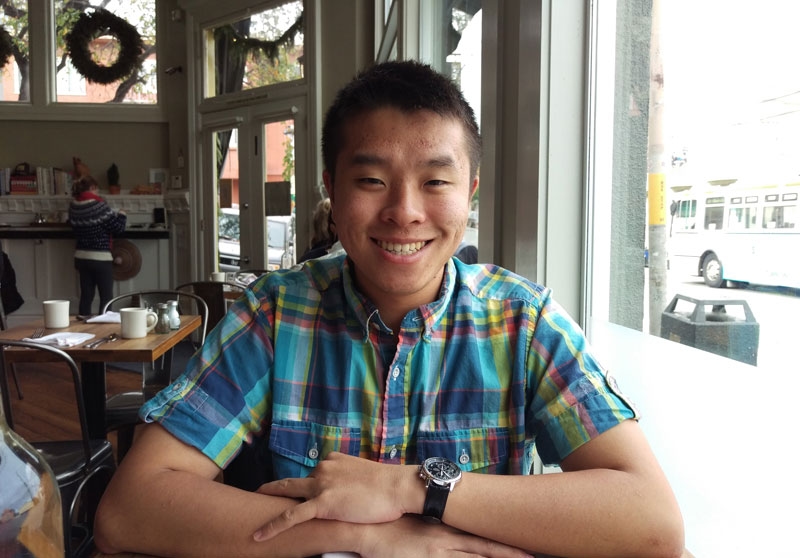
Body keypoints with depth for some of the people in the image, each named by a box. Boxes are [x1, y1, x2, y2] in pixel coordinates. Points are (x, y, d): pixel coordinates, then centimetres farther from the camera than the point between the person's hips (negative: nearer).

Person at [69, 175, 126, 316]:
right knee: (106, 297, 3)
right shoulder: (99, 205, -16)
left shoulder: (73, 206, 2)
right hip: (101, 258, -6)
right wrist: (122, 216, 7)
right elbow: (118, 228, -13)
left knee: (86, 296, 12)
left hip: (81, 257, 6)